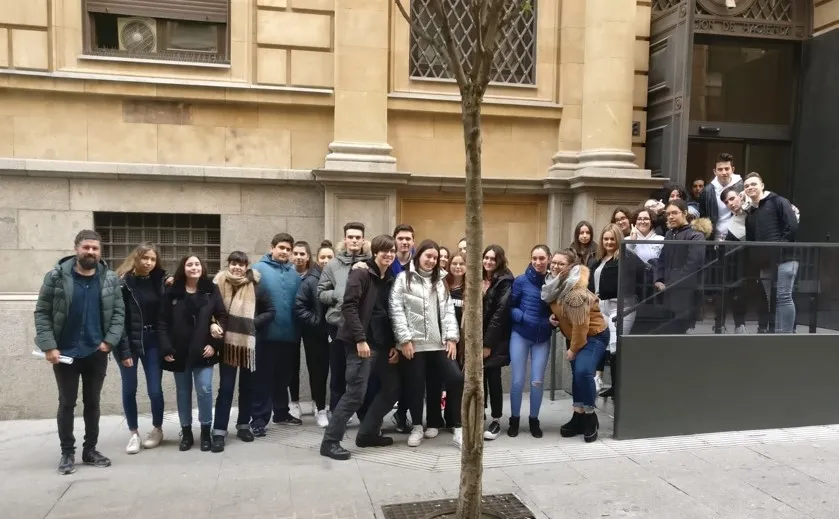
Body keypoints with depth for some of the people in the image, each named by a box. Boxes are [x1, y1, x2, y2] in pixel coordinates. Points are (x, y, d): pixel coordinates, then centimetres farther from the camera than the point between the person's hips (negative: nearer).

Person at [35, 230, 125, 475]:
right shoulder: (56, 276, -7)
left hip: (96, 353, 2)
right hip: (65, 353, -2)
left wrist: (109, 340, -10)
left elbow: (119, 312, 1)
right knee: (67, 403, 8)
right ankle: (67, 452, 20)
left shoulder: (110, 279, -1)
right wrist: (49, 346, -14)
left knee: (92, 402, 12)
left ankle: (90, 450, 24)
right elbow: (42, 313, -6)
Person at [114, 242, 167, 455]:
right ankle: (133, 433, 24)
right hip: (128, 342, -2)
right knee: (129, 389, 8)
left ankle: (157, 429, 23)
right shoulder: (123, 282, -10)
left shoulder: (159, 280, 1)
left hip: (152, 341, 2)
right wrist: (124, 350, -14)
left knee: (155, 389, 2)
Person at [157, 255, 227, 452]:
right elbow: (162, 322, 1)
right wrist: (166, 348, -8)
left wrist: (215, 344, -6)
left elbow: (222, 317, 2)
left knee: (204, 390, -6)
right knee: (183, 392, 10)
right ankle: (186, 433, 22)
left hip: (203, 351, -1)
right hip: (179, 351, 1)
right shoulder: (172, 292, 3)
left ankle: (206, 432, 9)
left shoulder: (211, 290, 3)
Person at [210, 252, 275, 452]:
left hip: (249, 342, 1)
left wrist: (254, 323, -10)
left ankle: (243, 426, 27)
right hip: (227, 343, -1)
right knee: (225, 388, -1)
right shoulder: (219, 284, -3)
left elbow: (270, 311, 2)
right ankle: (219, 432, 5)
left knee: (247, 386, 12)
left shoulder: (256, 287, -4)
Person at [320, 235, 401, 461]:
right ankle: (330, 441, 2)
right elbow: (349, 307, -16)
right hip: (362, 343, -8)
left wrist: (394, 344, 5)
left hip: (383, 344, 8)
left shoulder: (391, 280, 14)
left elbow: (391, 314, 14)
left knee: (392, 388, 10)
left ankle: (368, 433, 22)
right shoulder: (361, 274, -7)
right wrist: (360, 339, -22)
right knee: (356, 392, -9)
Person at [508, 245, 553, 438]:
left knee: (537, 382, 5)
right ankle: (514, 420, 20)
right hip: (520, 336, -1)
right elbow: (510, 307, -3)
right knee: (518, 381, 3)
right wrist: (524, 318, -19)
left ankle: (534, 420, 24)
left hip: (543, 339, 2)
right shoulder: (521, 281, -7)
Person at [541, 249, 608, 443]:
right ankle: (579, 417, 19)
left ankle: (590, 418, -6)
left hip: (594, 335, -9)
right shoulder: (558, 285, -1)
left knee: (583, 372, -23)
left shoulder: (577, 292, -29)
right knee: (576, 375, 10)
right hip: (576, 336, 9)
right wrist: (554, 317, -4)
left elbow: (581, 324, -27)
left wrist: (573, 349, -18)